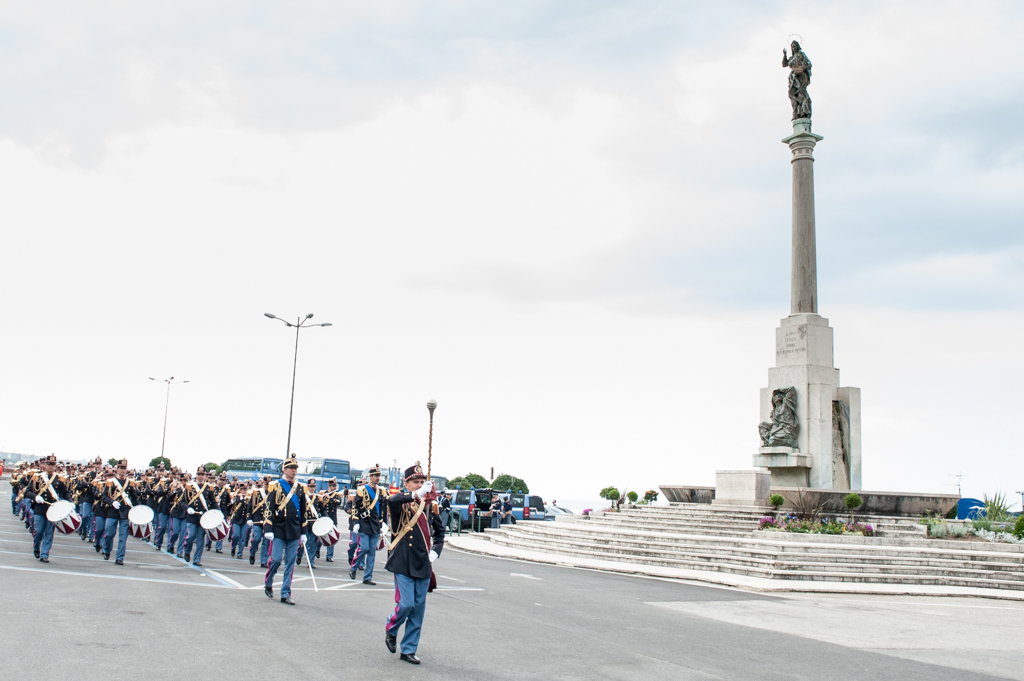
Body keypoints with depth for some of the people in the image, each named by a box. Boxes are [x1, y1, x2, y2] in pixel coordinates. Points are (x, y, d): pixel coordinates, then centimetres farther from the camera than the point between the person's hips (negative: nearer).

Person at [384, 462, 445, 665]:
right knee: (406, 604, -9)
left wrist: (435, 550, 6)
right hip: (404, 564, -5)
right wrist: (417, 494, -38)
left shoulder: (430, 505, 9)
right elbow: (391, 501, -33)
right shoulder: (401, 502, -6)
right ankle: (391, 629, 22)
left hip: (423, 565, 5)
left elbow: (439, 530, 21)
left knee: (418, 609, 7)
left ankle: (409, 649, 18)